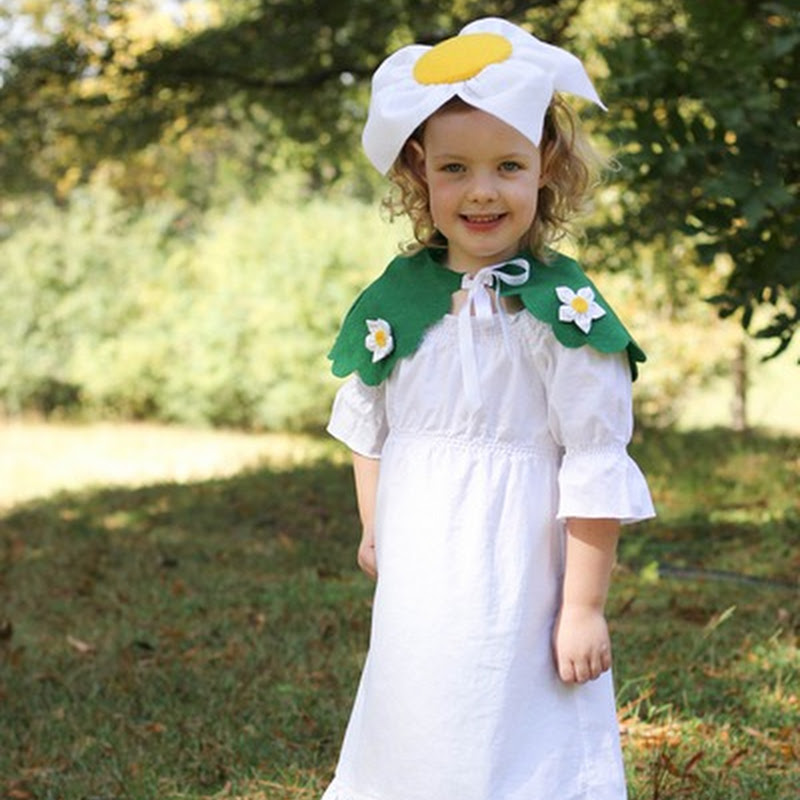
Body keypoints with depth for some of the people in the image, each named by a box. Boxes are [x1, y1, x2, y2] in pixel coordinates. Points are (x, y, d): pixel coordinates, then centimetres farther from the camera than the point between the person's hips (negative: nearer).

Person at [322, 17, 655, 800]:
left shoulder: (565, 312, -13)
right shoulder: (394, 299, 1)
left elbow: (595, 470, -13)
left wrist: (584, 608, -12)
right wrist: (373, 530, 16)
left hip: (515, 582, -5)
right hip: (414, 586, 5)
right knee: (414, 736, 17)